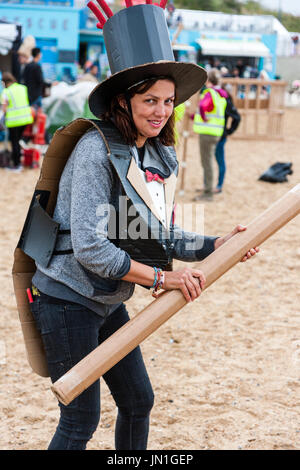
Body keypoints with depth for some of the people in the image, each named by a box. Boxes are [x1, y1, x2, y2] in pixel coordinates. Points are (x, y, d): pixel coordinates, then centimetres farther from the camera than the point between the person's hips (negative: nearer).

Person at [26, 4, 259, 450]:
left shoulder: (162, 159, 4)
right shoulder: (95, 149, -21)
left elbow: (161, 237, 8)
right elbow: (89, 248, -26)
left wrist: (215, 245, -8)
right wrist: (161, 278, -24)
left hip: (108, 304, 8)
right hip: (68, 300, -8)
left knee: (139, 401, 16)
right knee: (81, 419, -1)